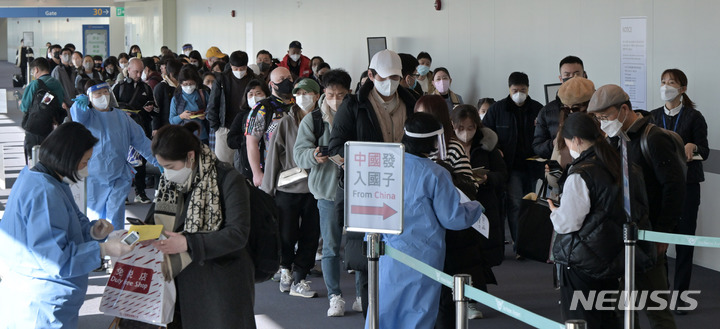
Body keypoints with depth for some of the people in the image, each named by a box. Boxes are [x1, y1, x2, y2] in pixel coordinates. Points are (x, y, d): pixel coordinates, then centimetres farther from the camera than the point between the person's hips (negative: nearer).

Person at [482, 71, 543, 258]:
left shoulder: (538, 109, 5)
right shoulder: (498, 109, 2)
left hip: (531, 165, 3)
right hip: (511, 166, -2)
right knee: (515, 204, -11)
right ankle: (519, 245, -8)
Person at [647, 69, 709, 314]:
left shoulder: (693, 117, -2)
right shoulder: (654, 117, 10)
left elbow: (704, 151, -6)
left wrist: (692, 147, -26)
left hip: (686, 185, -3)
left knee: (684, 239, -1)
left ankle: (680, 295, 6)